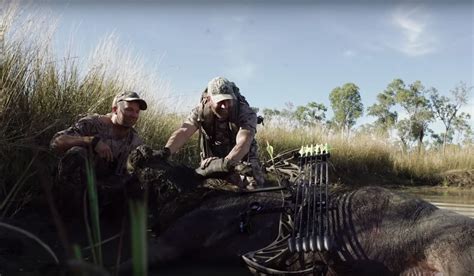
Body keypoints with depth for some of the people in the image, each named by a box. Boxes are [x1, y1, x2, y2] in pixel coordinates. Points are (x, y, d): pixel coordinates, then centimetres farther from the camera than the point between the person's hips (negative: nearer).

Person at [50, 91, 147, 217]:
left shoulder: (136, 142, 0)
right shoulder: (92, 124, -14)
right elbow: (56, 142, -25)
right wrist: (93, 140, -37)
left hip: (104, 188, 5)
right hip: (74, 182, -4)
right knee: (77, 152, -30)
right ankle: (68, 210, -17)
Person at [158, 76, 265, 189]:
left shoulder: (246, 113, -22)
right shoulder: (201, 112, -13)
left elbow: (243, 144, -35)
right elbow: (183, 132, -26)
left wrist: (225, 163, -53)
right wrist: (165, 151, -45)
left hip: (242, 160, -2)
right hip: (211, 161, 2)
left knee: (254, 188, -21)